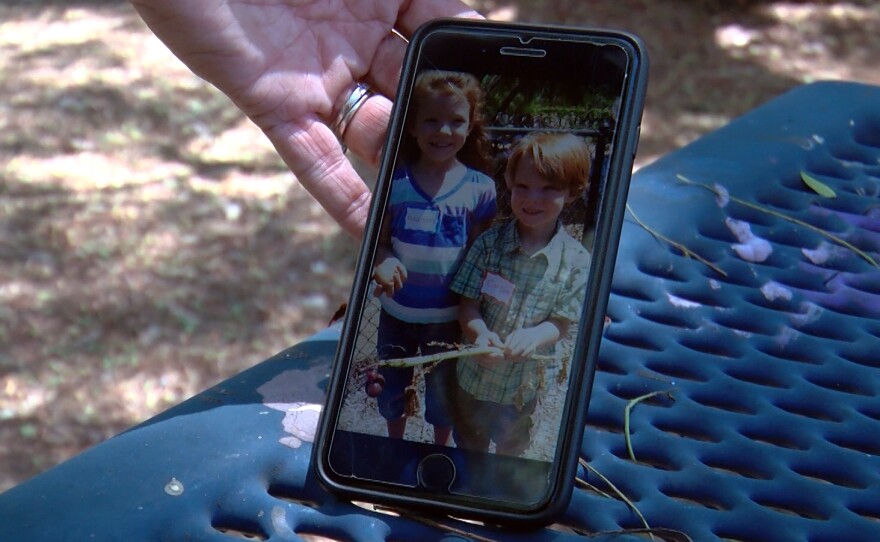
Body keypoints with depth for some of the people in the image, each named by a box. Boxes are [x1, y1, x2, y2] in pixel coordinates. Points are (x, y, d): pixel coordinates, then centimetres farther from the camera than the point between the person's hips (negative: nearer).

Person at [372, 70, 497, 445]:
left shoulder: (479, 188, -12)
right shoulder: (395, 181, -9)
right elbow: (379, 240, -5)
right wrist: (383, 263, -28)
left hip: (447, 316, -1)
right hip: (397, 312, 2)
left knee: (442, 393, 20)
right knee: (391, 388, 22)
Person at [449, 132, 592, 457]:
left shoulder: (576, 261, -15)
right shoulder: (489, 243, -13)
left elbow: (561, 324, -13)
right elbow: (468, 305, -12)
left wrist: (534, 337, -35)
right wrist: (480, 333, -34)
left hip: (523, 387, 0)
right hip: (473, 377, 0)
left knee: (510, 454, 26)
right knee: (469, 449, 24)